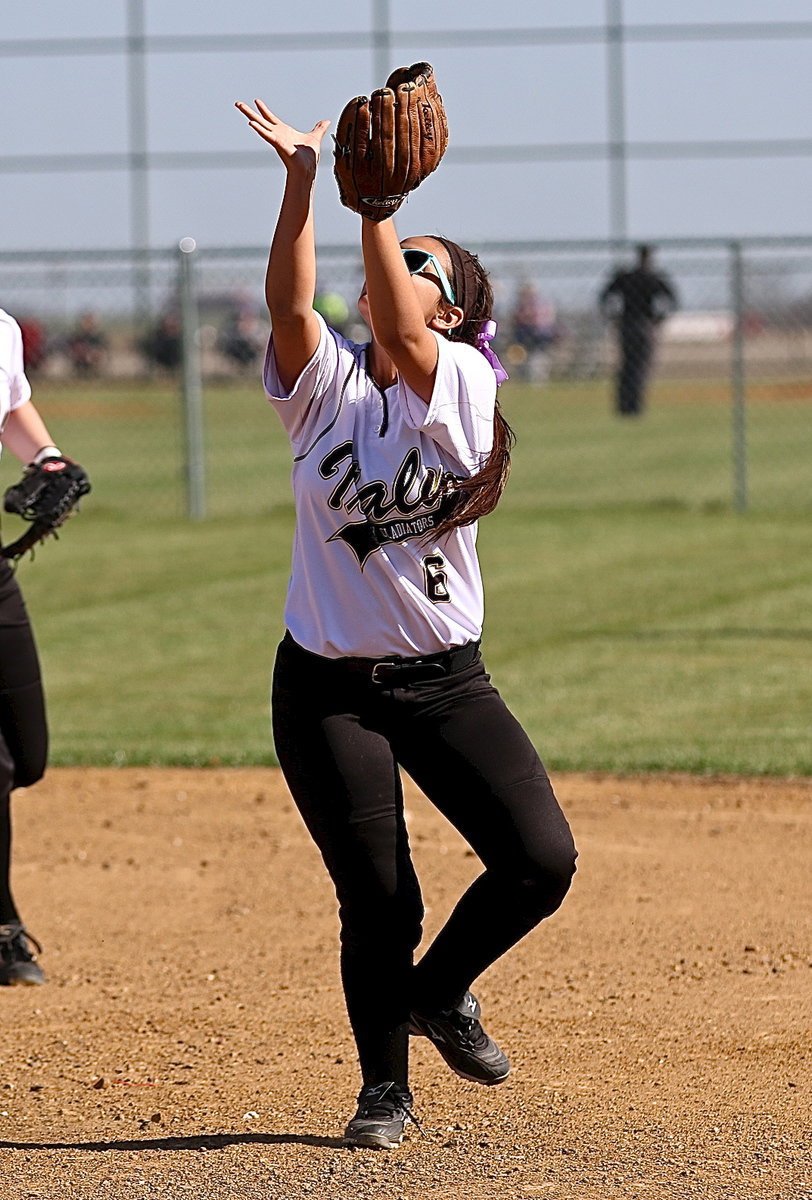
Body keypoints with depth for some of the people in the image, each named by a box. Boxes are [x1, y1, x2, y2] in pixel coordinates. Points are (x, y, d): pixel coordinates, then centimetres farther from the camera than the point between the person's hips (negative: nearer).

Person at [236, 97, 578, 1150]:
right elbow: (288, 302, -20)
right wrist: (302, 180, -29)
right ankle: (385, 1085, 21)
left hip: (445, 681, 0)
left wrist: (374, 202, -31)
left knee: (542, 860, -11)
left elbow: (401, 335, -26)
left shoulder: (461, 384, -6)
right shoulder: (326, 385, -1)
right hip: (327, 689, 0)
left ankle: (439, 991, 17)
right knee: (377, 902, -1)